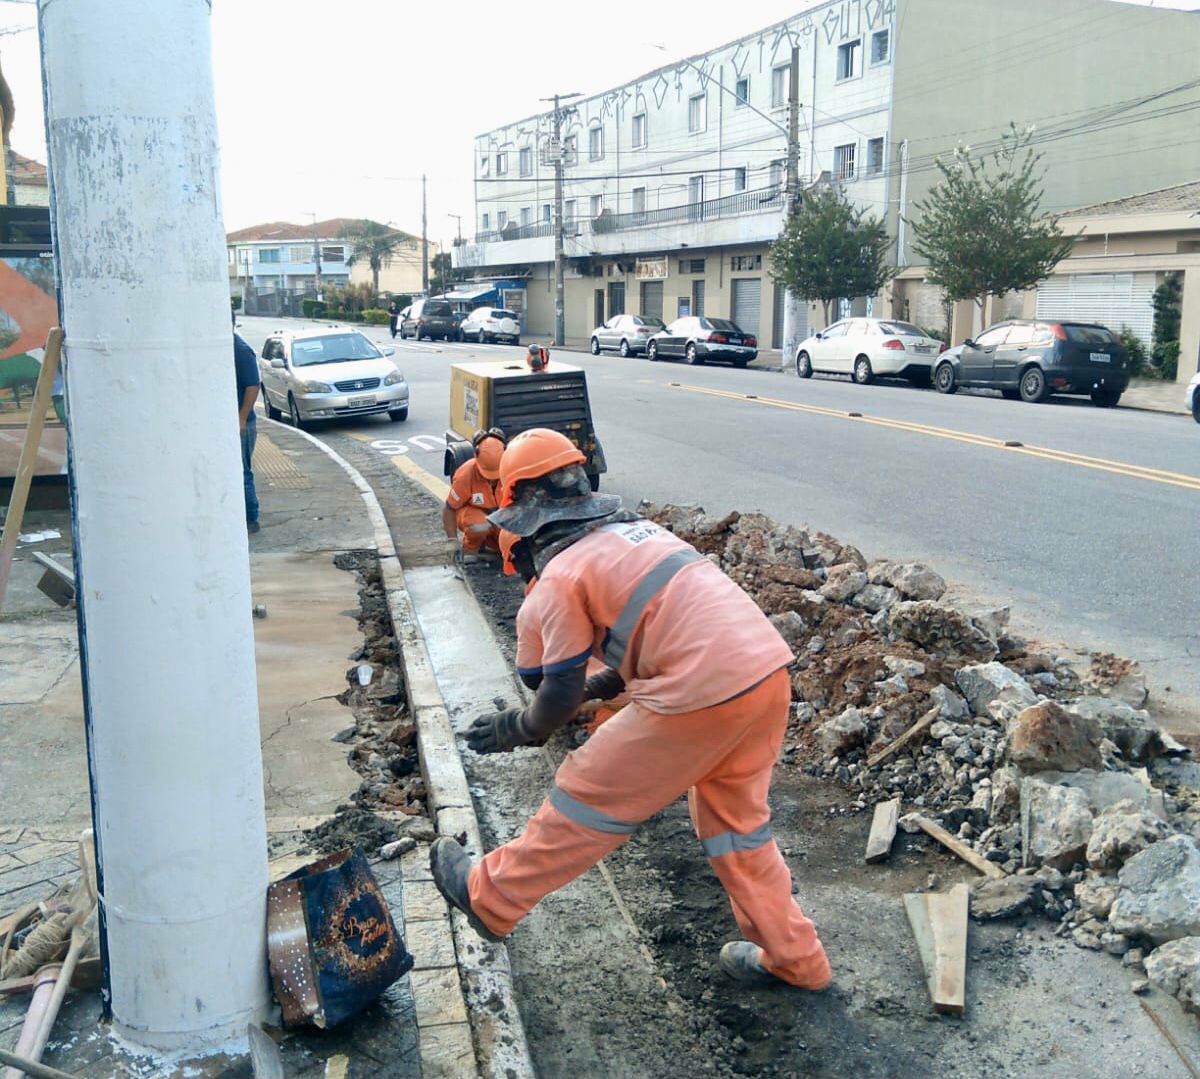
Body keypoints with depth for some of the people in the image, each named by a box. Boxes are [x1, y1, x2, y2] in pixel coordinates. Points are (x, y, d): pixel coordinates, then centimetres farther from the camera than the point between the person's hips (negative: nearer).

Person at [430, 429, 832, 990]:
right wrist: (602, 684, 36)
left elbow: (561, 695, 0)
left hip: (702, 693, -8)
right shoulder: (634, 528, 22)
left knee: (588, 797, 9)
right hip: (769, 670, 8)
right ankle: (792, 958, 34)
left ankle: (490, 898, 26)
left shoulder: (560, 575, -2)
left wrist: (515, 728, 19)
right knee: (735, 818, 25)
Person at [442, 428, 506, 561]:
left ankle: (489, 543, 13)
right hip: (471, 510, -4)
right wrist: (452, 541, -25)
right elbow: (449, 509, -19)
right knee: (479, 527, -38)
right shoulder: (465, 475, -29)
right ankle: (470, 548, -3)